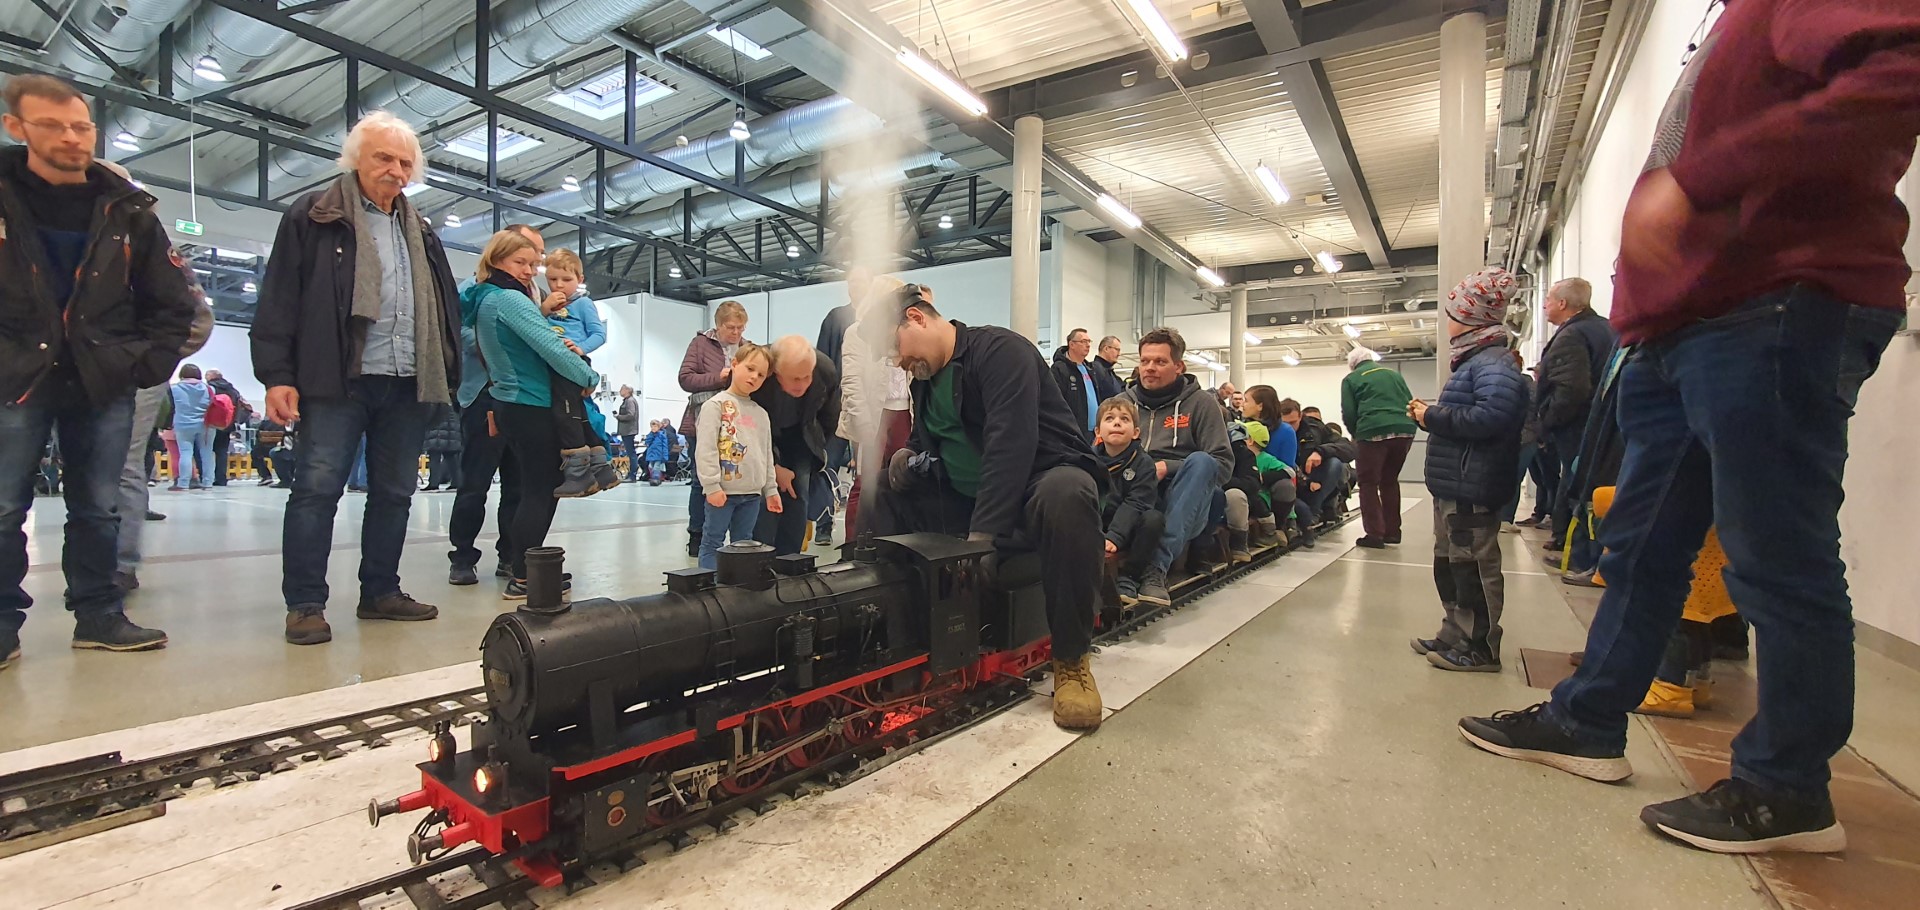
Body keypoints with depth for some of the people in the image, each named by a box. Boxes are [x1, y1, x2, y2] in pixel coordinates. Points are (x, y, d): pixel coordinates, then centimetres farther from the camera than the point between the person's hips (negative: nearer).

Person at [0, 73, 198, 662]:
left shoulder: (126, 210, 6)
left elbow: (173, 303, 11)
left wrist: (149, 365, 3)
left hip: (104, 385, 2)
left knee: (97, 509, 7)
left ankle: (98, 615, 15)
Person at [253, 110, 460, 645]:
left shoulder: (420, 233, 19)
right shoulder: (314, 216, 4)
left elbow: (445, 310, 19)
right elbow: (279, 299, -1)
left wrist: (446, 378, 12)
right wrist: (277, 375, -9)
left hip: (408, 385, 5)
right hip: (337, 381, -5)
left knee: (394, 492, 9)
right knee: (318, 489, -4)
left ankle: (380, 592, 20)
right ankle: (305, 605, 4)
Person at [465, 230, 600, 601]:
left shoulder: (483, 299, 15)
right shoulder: (509, 298, -15)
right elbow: (550, 347, -24)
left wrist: (559, 344, -5)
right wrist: (589, 377, -11)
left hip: (508, 403, 10)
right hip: (532, 406, -10)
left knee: (533, 487, 16)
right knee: (543, 491, -5)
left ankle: (518, 563, 20)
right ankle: (521, 578, -2)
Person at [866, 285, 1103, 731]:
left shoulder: (999, 350, -15)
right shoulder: (925, 379, 11)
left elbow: (1010, 443, -27)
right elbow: (926, 442, 22)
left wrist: (983, 534, -34)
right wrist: (909, 460, -4)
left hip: (1043, 482, -7)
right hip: (966, 499, 8)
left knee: (1067, 495, -41)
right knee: (882, 494, 1)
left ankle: (1071, 660, -26)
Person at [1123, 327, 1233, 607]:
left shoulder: (1199, 402, 4)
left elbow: (1223, 464, -3)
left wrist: (1167, 468, -15)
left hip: (1185, 512, -1)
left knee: (1201, 462, -31)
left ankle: (1157, 566, -38)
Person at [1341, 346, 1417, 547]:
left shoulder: (1351, 379, 9)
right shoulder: (1394, 373, 22)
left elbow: (1348, 414, 2)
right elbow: (1411, 403, 19)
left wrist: (1357, 435, 18)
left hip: (1373, 432, -5)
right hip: (1404, 430, 5)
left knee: (1369, 483, 6)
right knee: (1390, 480, 18)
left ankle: (1375, 534, 0)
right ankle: (1392, 532, 20)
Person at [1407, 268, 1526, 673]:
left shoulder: (1492, 363, -15)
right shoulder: (1474, 361, 18)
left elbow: (1491, 416, -30)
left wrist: (1432, 417, -19)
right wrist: (1430, 414, 6)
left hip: (1472, 491, -11)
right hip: (1454, 487, 11)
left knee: (1472, 566, -2)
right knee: (1449, 564, 17)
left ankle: (1480, 648, 8)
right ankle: (1455, 635, 28)